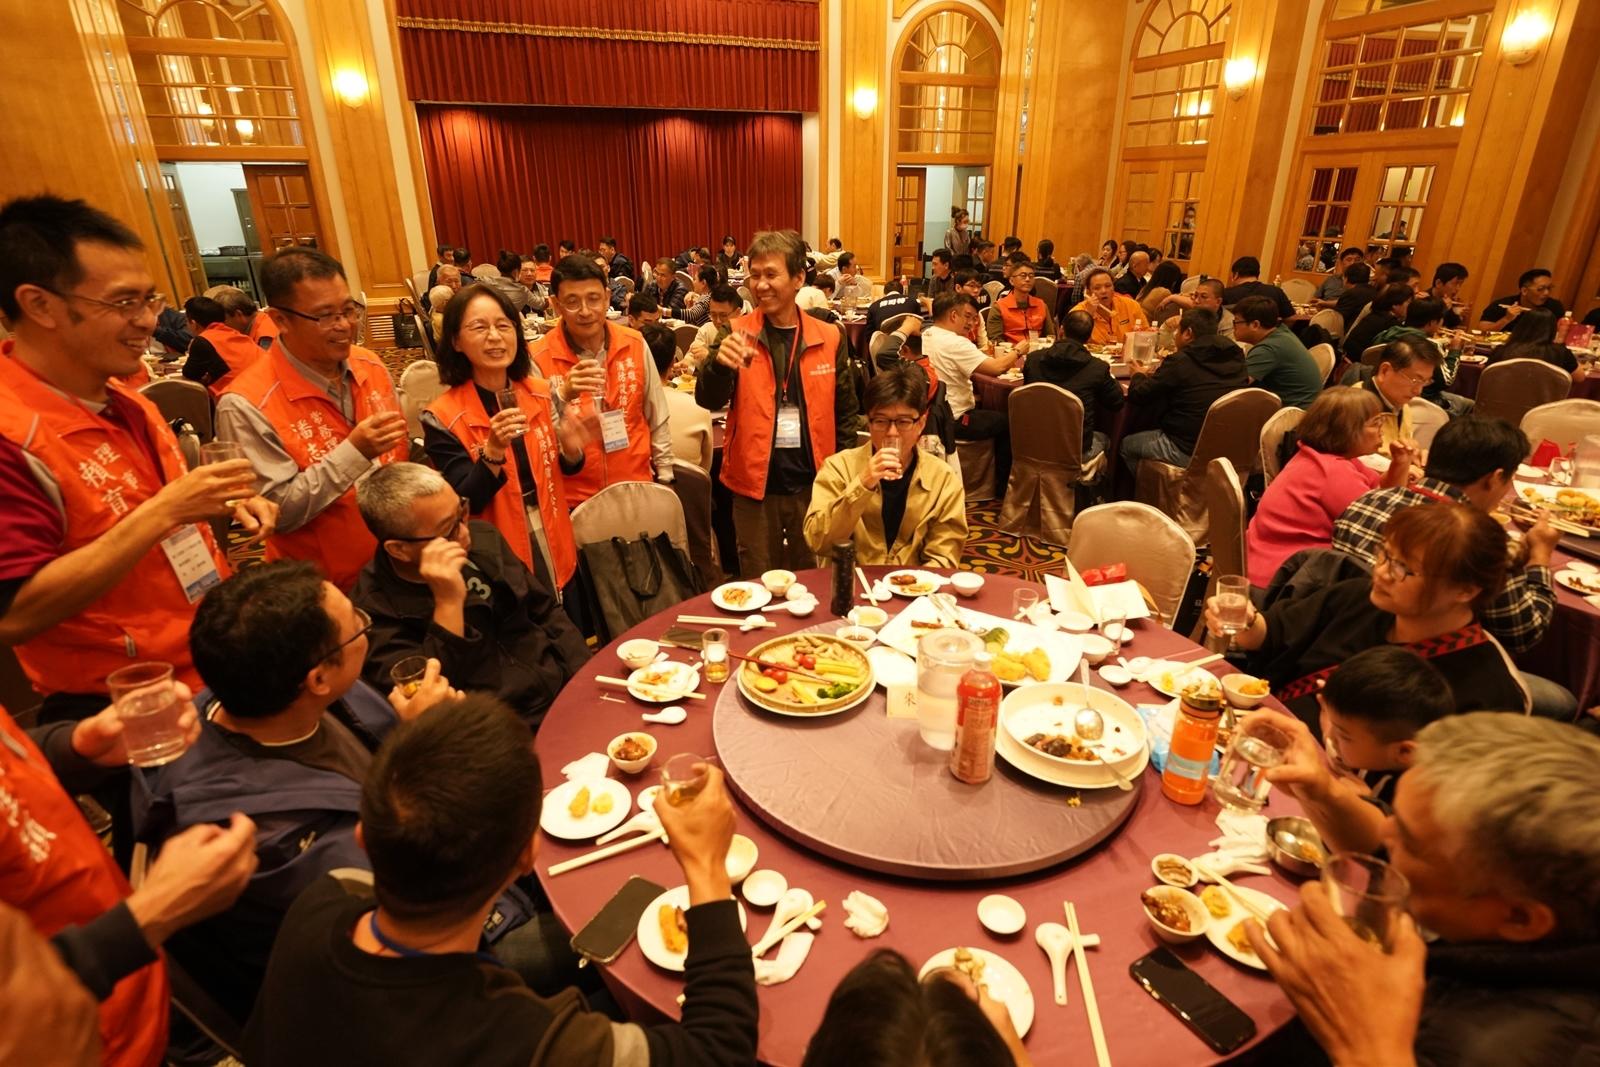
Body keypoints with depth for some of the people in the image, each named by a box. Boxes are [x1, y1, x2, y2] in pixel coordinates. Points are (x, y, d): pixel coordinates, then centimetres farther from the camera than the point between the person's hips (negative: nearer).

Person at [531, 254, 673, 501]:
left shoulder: (634, 344, -3)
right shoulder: (539, 358, -12)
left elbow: (657, 418, 5)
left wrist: (665, 477, 7)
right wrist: (562, 397, -29)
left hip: (637, 488, 3)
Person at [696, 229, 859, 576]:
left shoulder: (828, 337, -1)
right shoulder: (739, 333, -4)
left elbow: (845, 411, 6)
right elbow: (708, 401, -14)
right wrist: (720, 364, -35)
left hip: (813, 484, 1)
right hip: (755, 484, -1)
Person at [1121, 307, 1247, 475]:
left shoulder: (1180, 362, -16)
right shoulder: (1235, 356, 3)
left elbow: (1137, 396, -8)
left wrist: (1139, 375, 14)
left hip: (1188, 452, -7)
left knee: (1127, 444, 15)